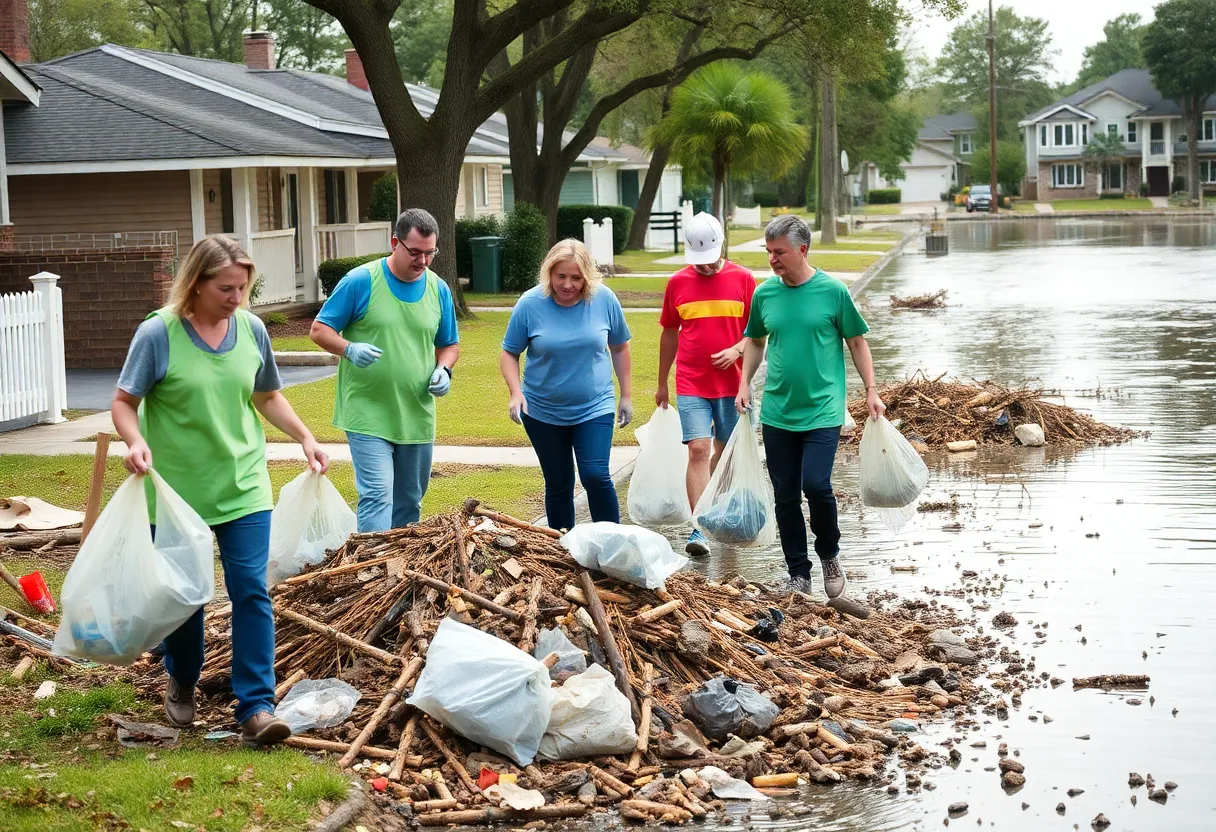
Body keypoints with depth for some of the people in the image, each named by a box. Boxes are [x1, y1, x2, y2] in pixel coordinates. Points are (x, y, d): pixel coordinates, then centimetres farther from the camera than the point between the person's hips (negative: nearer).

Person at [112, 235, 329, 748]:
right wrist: (135, 441, -27)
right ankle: (181, 684, 37)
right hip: (177, 490, -2)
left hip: (242, 488, 2)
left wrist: (305, 438, 3)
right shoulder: (158, 334, -13)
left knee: (251, 591, -6)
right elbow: (124, 402, -8)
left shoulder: (251, 330, -1)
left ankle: (256, 707, -4)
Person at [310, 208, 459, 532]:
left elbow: (449, 345, 18)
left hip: (417, 417, 5)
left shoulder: (438, 289, 7)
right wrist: (350, 349, -24)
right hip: (368, 415, -5)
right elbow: (319, 330, -4)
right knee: (377, 495, -15)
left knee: (409, 502, 15)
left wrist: (443, 370, -4)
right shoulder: (360, 281, -8)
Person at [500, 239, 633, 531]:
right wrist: (515, 392, -17)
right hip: (543, 413, 1)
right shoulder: (530, 303, -11)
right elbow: (509, 354, -2)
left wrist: (626, 395, 8)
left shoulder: (604, 299, -7)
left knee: (596, 476, -15)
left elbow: (619, 347, 6)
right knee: (558, 485, 10)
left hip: (595, 409, -1)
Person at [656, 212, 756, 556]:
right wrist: (662, 384, 18)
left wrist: (737, 350, -17)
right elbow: (669, 333, 13)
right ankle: (701, 529, -13)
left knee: (725, 450, 11)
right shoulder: (677, 283, 3)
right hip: (691, 386, 0)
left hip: (732, 384, 0)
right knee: (698, 450, -10)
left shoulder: (743, 279, -1)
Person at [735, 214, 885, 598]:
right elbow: (754, 341, 18)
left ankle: (829, 555, 12)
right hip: (777, 413, 4)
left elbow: (857, 341, 4)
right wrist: (745, 384, 7)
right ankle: (798, 574, 19)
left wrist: (871, 390, 1)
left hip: (822, 412, -3)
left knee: (816, 485, -15)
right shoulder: (764, 293, 3)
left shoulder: (833, 291, -5)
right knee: (785, 495, 6)